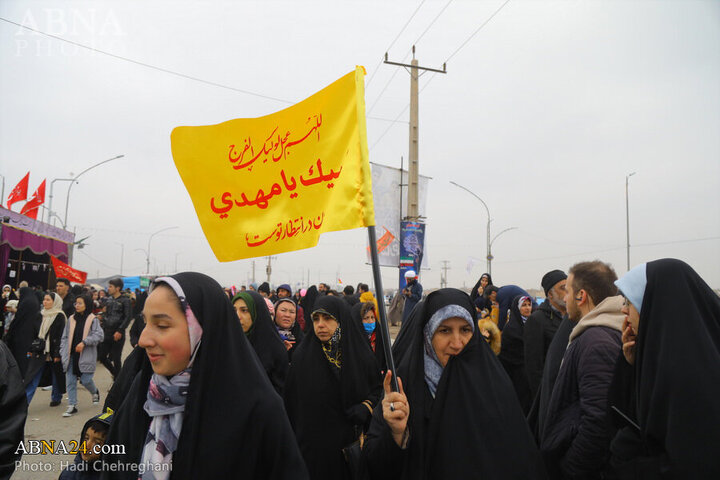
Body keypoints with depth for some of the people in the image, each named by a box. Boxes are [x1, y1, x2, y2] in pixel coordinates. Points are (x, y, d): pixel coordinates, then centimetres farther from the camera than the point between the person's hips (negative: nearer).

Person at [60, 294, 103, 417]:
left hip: (86, 356, -4)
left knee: (86, 380, -2)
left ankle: (95, 392, 30)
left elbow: (98, 336, -12)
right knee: (70, 381, 3)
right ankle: (72, 406, 12)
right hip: (71, 355, 4)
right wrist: (63, 352, 6)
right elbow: (65, 337, 13)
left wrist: (84, 342, -21)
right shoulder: (71, 319, 9)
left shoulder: (92, 319, -5)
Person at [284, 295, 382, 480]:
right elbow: (291, 400, -1)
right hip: (312, 445, 0)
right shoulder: (302, 356, -4)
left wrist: (366, 408, -11)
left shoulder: (361, 355, -5)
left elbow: (378, 388, 7)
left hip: (352, 443, 1)